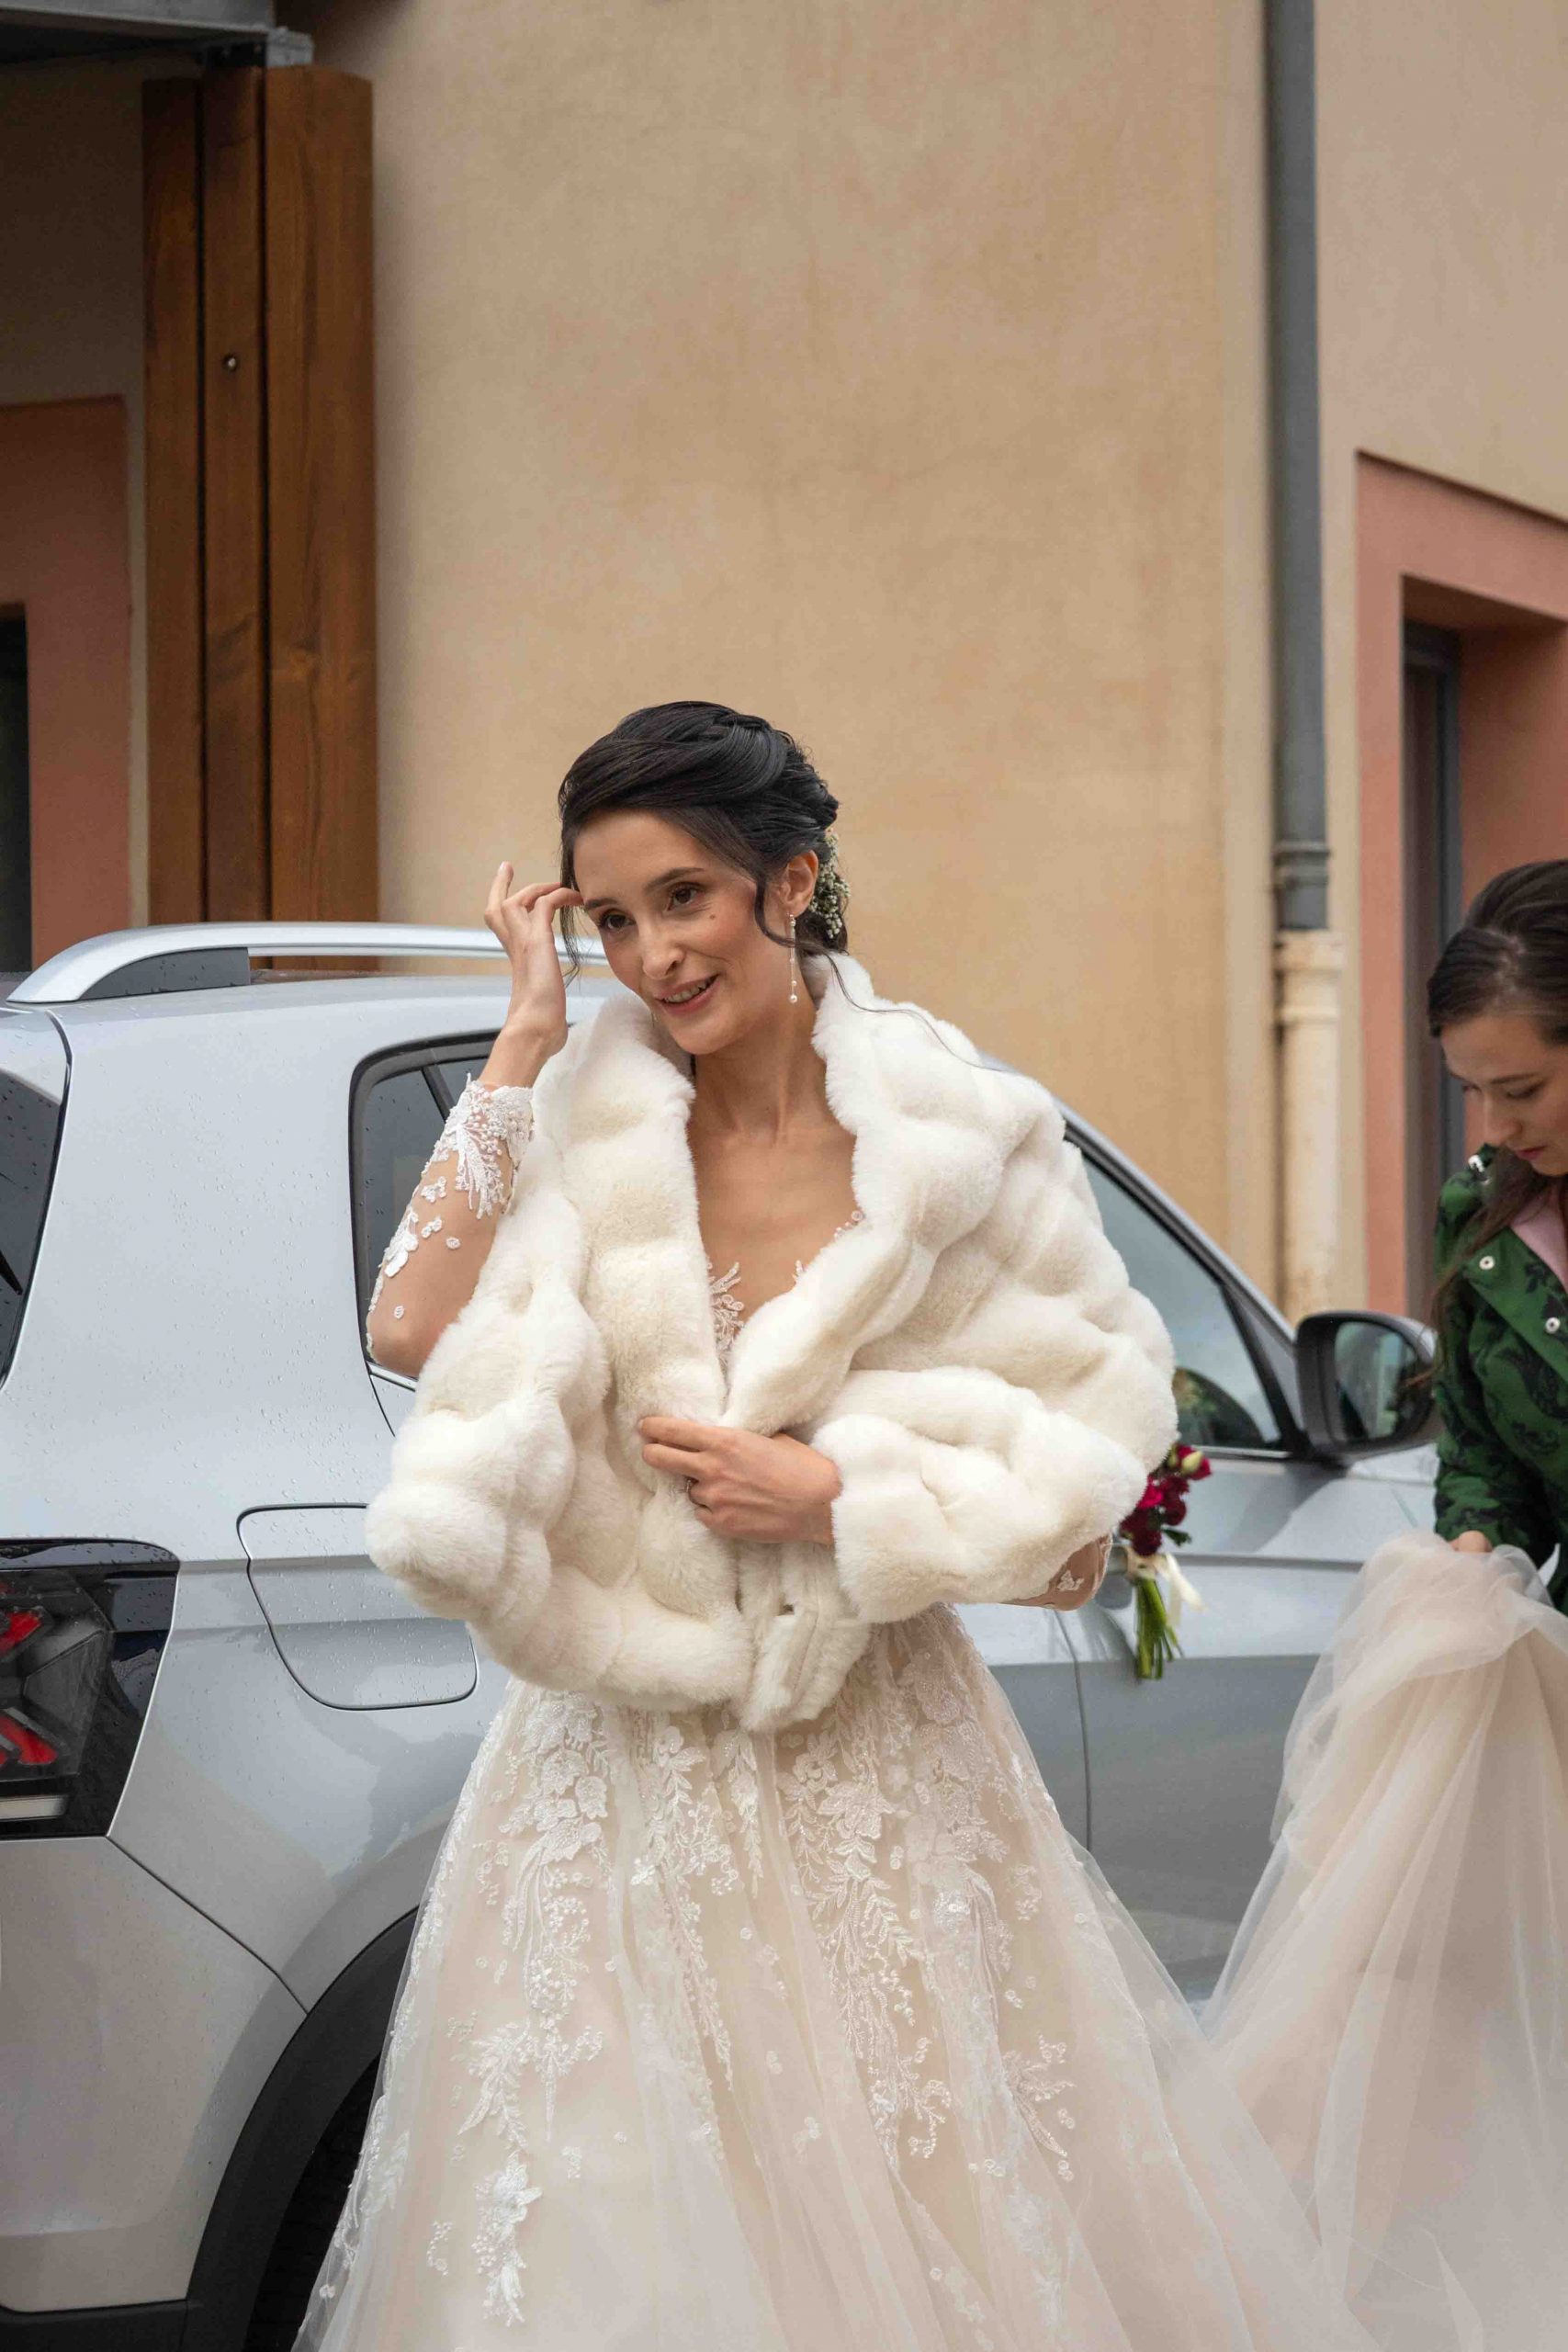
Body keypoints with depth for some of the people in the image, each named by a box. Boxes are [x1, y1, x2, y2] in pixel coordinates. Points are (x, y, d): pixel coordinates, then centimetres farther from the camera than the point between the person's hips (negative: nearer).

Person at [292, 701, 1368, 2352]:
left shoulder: (952, 1134, -4)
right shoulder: (578, 1119, -2)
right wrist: (527, 1033, -13)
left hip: (883, 1769, -1)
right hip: (631, 1768, 1)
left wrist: (835, 1495, -13)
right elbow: (414, 1328, -19)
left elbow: (1074, 1473, 0)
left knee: (933, 2201, 4)